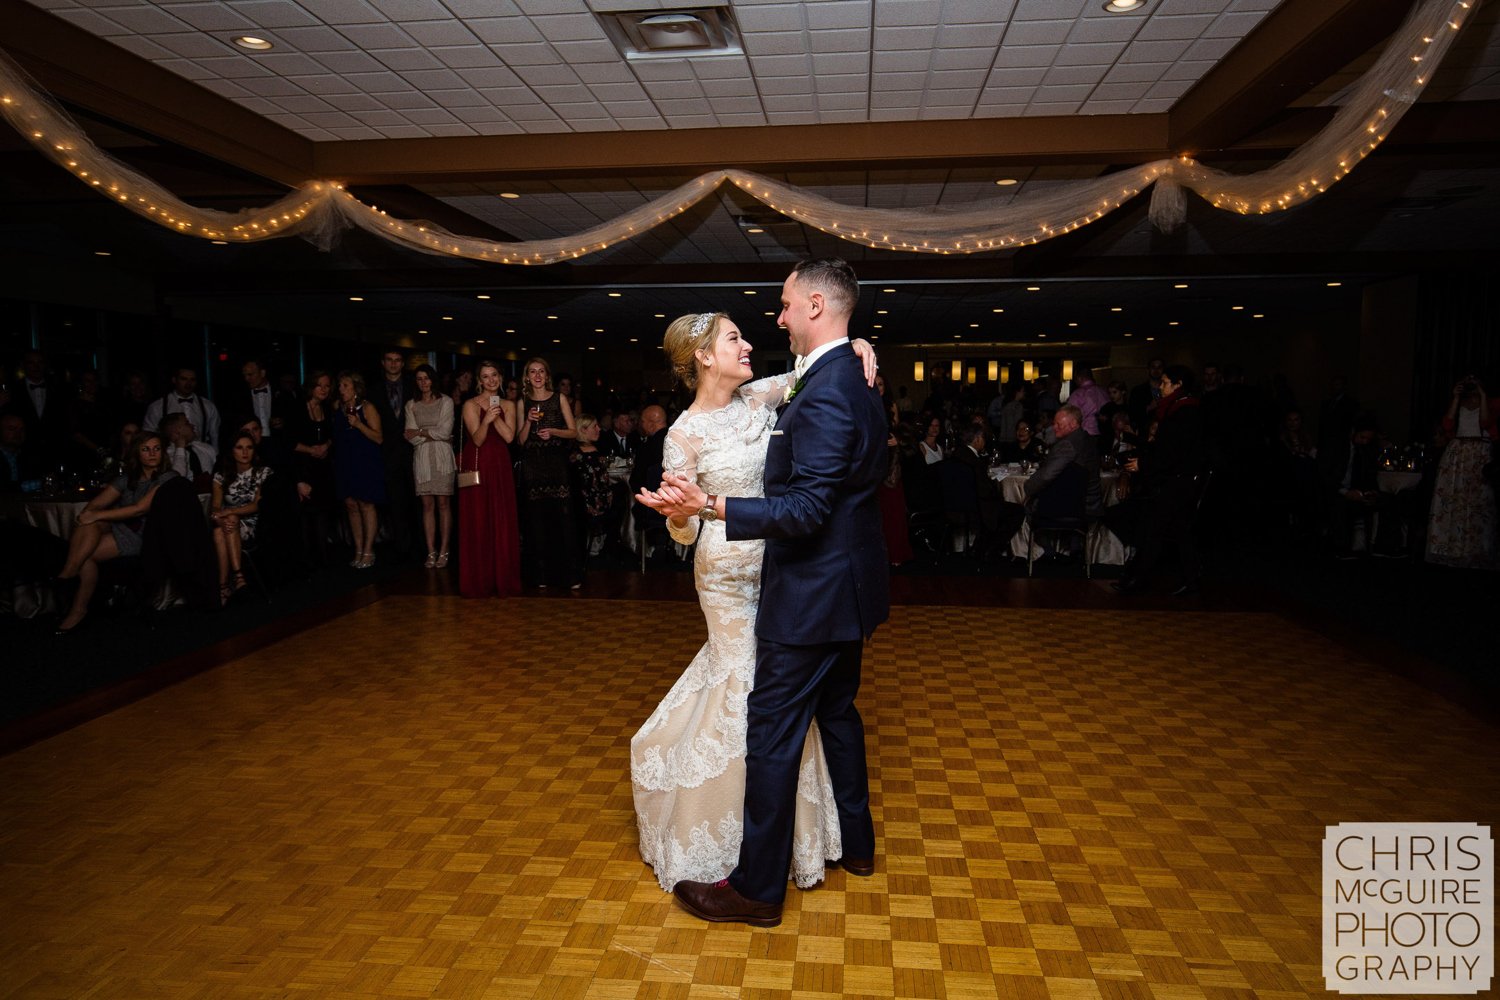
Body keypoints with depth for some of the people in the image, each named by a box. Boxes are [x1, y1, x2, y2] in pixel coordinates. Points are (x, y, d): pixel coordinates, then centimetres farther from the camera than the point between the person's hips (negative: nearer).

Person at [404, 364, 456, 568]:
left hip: (442, 456, -2)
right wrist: (434, 434, -8)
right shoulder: (411, 405, 10)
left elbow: (444, 432, -6)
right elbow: (412, 438, 3)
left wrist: (420, 432, -1)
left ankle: (443, 551, 1)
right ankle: (431, 552, 4)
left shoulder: (446, 402, 3)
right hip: (421, 458, 2)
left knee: (443, 504, -3)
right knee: (427, 505, 1)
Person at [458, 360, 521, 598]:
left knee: (502, 522, 3)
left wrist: (496, 415, -13)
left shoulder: (508, 405, 10)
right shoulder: (471, 405, -2)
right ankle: (479, 580, 6)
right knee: (477, 522, -2)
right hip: (477, 467, -3)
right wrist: (486, 420, -27)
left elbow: (509, 437, -3)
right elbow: (477, 440, -11)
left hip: (500, 467, 3)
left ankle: (503, 577, 11)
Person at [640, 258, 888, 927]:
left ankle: (757, 887, 13)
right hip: (848, 585, 10)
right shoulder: (854, 381, 8)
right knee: (836, 711, 23)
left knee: (773, 731, 0)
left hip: (812, 593, -10)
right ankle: (855, 843, 40)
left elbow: (807, 511, -28)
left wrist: (708, 507, -34)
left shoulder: (823, 394, -23)